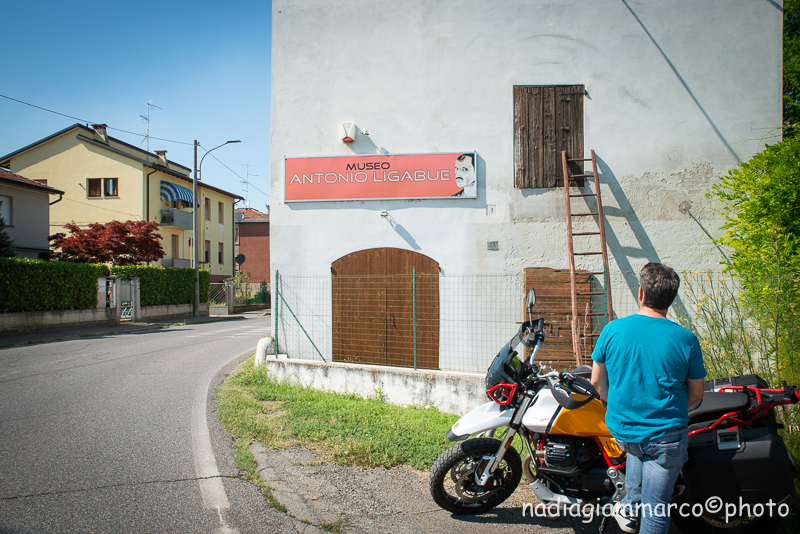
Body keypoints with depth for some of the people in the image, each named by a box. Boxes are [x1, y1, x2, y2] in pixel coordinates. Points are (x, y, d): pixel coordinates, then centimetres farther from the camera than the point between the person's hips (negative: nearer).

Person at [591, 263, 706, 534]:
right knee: (656, 512, 10)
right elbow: (696, 394, -1)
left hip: (621, 430, 3)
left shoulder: (612, 330, -9)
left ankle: (629, 508, 34)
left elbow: (597, 381, 1)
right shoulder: (686, 340, -12)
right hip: (666, 436, -2)